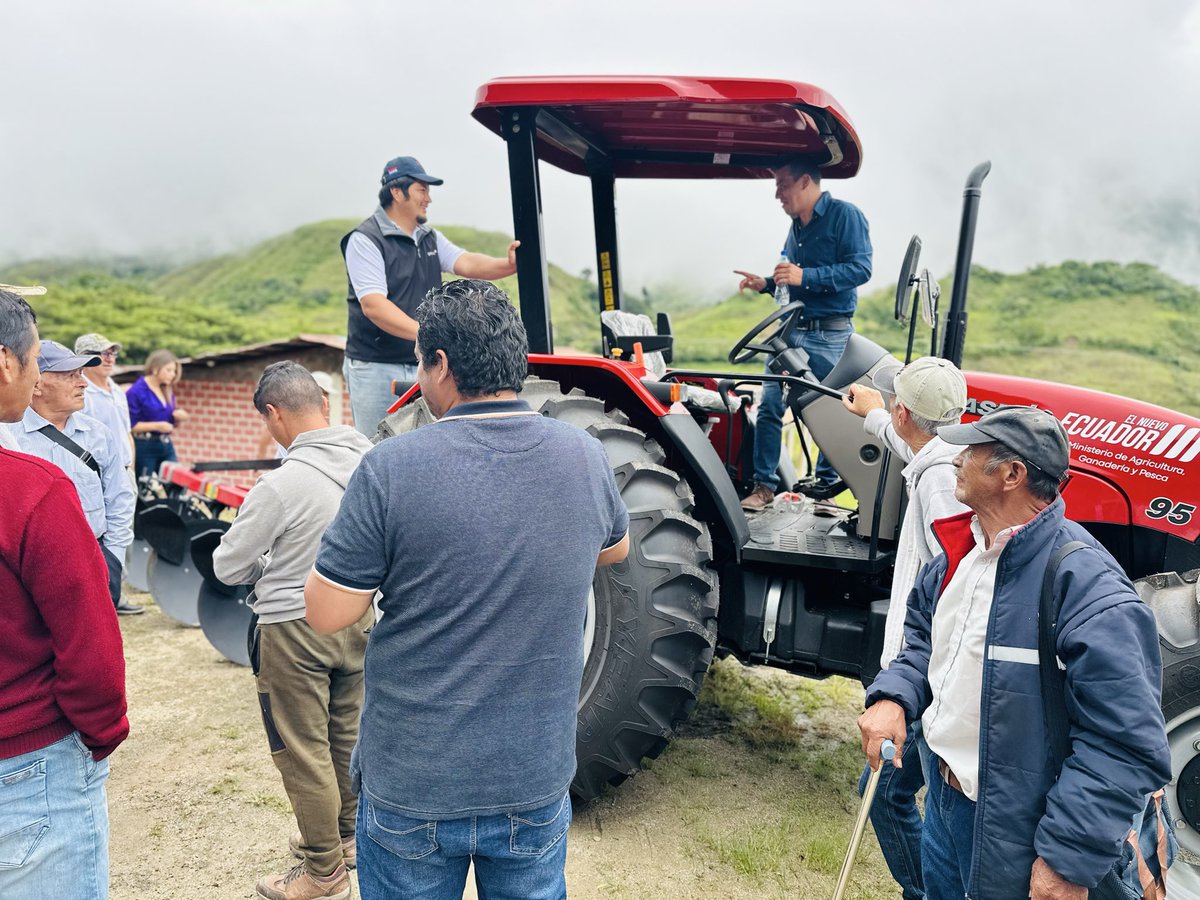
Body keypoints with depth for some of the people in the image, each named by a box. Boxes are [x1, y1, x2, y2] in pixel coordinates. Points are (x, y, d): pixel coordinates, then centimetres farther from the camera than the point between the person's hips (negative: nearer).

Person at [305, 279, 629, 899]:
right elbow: (615, 548, 12)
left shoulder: (391, 469, -20)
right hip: (537, 781, 3)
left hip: (411, 787, -2)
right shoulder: (584, 456, -8)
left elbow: (326, 614, -13)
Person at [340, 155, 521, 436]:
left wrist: (508, 265, -22)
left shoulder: (430, 238, 13)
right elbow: (373, 305, -21)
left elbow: (465, 263, -1)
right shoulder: (365, 239, -10)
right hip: (376, 368, -6)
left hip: (422, 364, 7)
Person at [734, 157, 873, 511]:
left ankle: (827, 481, 21)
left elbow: (860, 268, -17)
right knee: (769, 405, -1)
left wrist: (805, 277, -24)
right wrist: (766, 284, 7)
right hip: (791, 330, 7)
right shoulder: (796, 225, 17)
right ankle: (764, 485, 5)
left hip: (830, 335, -7)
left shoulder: (845, 215, -6)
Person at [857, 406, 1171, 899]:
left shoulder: (1087, 588, -27)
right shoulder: (962, 550, -2)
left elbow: (1128, 747, -25)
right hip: (943, 799, 7)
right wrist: (893, 697, -7)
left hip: (1011, 837, -7)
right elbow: (922, 636, 12)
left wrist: (1070, 860, -25)